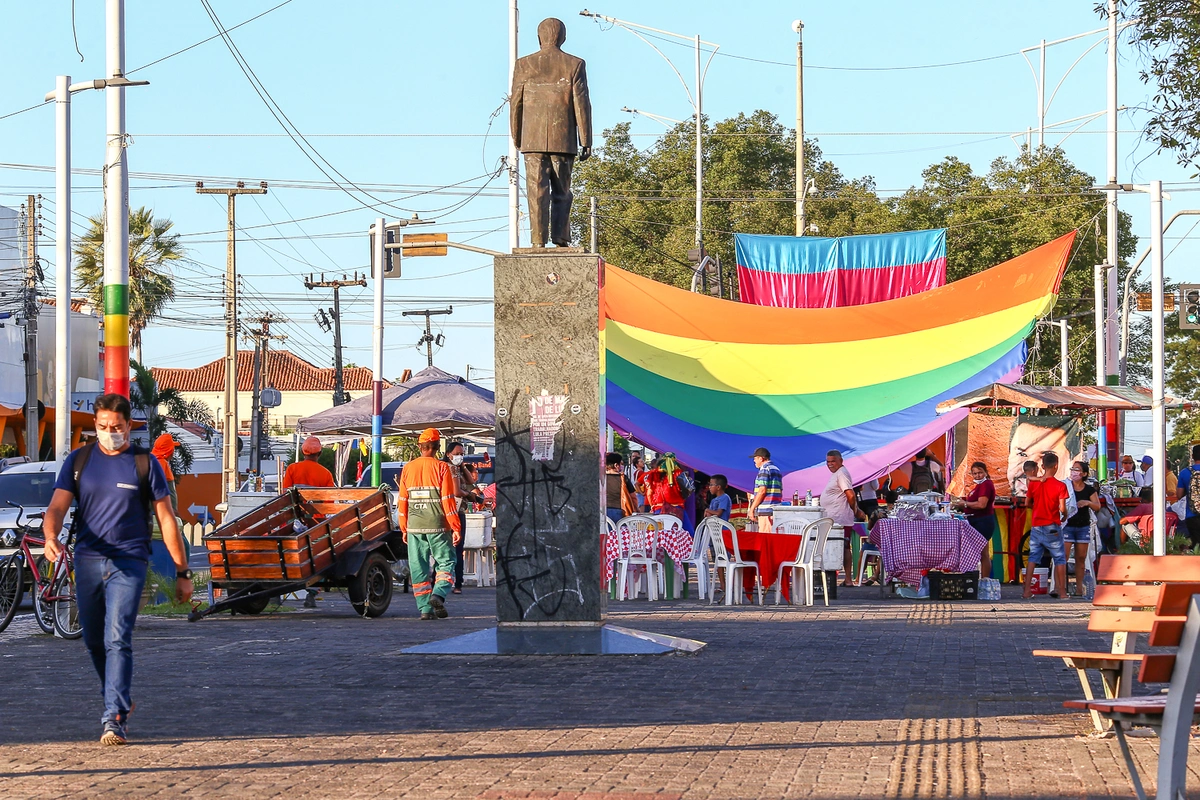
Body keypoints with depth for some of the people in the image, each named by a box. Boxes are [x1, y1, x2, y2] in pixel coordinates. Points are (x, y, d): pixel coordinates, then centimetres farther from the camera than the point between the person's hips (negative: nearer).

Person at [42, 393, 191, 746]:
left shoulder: (144, 463, 2)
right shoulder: (78, 460, 7)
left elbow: (166, 519, 5)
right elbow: (57, 507, -2)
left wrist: (182, 573, 5)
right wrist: (51, 537, -25)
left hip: (128, 562, -3)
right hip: (87, 561, 3)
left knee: (118, 640, -16)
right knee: (94, 641, 13)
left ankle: (115, 719, -19)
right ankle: (119, 701, 35)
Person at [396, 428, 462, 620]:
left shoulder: (408, 468, 6)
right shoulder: (441, 467, -6)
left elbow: (402, 501, 8)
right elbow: (448, 500, -8)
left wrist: (404, 529, 15)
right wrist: (456, 527, -4)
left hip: (414, 526, 3)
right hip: (438, 525, -3)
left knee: (418, 568, 7)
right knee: (446, 562, 5)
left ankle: (425, 608, 4)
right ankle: (438, 594, -17)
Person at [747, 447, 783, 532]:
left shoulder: (764, 470, -9)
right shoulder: (777, 470, 20)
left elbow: (762, 491, -16)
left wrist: (752, 508, -12)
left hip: (765, 509, -9)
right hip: (775, 509, 9)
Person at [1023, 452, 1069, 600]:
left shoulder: (1033, 483, 0)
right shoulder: (1060, 486, -11)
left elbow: (1027, 503, 8)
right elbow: (1062, 508, -14)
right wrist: (1065, 515, 7)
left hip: (1036, 525, 4)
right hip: (1052, 527, -4)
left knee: (1033, 558, 6)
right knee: (1059, 558, 7)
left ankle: (1027, 590, 1)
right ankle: (1060, 589, 6)